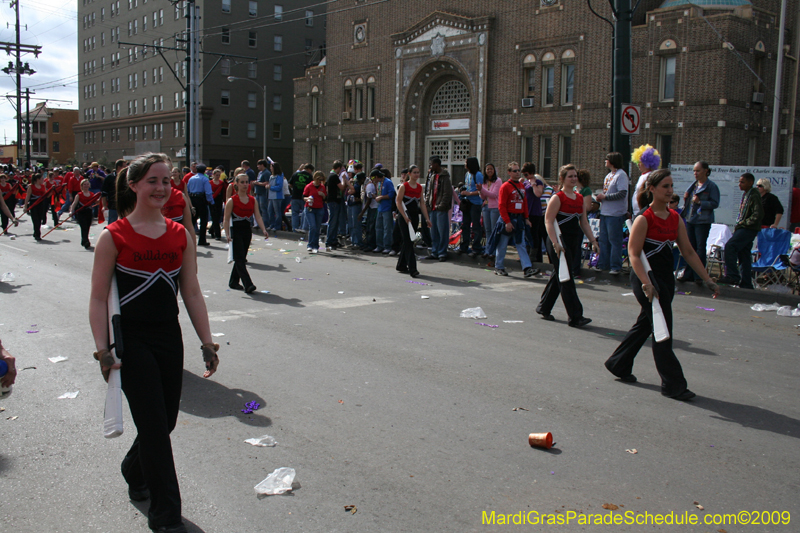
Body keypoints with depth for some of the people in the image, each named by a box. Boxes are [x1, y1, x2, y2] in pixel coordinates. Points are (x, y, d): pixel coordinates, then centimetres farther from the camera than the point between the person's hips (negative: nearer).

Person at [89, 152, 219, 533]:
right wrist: (102, 349, -16)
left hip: (169, 337, 5)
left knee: (165, 421, 14)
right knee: (154, 426, -4)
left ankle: (135, 471, 47)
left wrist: (207, 343, 2)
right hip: (131, 340, -5)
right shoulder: (114, 237, -9)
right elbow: (98, 299, -8)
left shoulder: (180, 235, 4)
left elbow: (192, 293, 5)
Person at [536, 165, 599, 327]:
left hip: (573, 242, 8)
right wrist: (555, 243, -24)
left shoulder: (580, 198, 13)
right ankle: (575, 316, -5)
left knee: (559, 276, 15)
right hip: (559, 242, -8)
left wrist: (593, 241, 11)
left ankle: (544, 307, 29)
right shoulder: (557, 198, -10)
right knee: (566, 278, -6)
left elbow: (584, 222, 18)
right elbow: (548, 221, -15)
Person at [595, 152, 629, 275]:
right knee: (604, 240, 13)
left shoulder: (621, 175, -12)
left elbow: (622, 193, -21)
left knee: (614, 241, -4)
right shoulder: (608, 175, 16)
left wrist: (605, 197, -17)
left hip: (615, 214, -9)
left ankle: (616, 267, 2)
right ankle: (603, 264, 21)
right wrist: (600, 197, 4)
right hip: (605, 213, 9)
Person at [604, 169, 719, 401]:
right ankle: (673, 384, 4)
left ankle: (618, 364, 35)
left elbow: (688, 252, 9)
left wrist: (707, 279, 5)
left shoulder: (675, 218, 7)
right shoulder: (644, 219, -14)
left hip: (666, 278, 8)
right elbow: (634, 254, -18)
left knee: (645, 324, 18)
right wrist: (646, 284, -28)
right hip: (646, 278, -8)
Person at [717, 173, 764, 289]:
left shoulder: (754, 196, -12)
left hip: (749, 229, -10)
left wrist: (743, 222, -16)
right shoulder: (745, 195, 16)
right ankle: (746, 284, 13)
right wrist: (738, 224, 15)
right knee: (743, 255, 9)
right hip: (743, 228, 10)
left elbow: (758, 215, -20)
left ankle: (732, 276, -20)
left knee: (730, 246, -21)